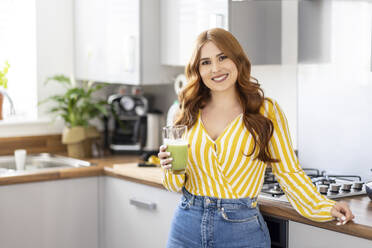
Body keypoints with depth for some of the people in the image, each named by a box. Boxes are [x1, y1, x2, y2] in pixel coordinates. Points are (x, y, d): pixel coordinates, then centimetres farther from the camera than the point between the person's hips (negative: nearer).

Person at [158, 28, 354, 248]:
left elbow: (289, 172, 0)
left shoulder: (266, 111, -5)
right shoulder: (189, 114, 3)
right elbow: (177, 185, 9)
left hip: (241, 230, -2)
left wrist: (325, 207, -11)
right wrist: (171, 169, -12)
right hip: (187, 228, 3)